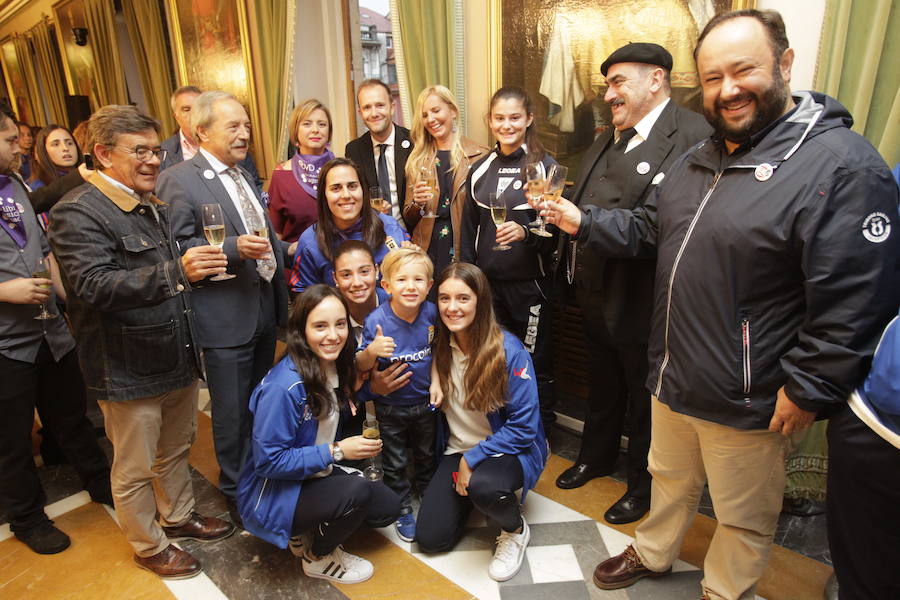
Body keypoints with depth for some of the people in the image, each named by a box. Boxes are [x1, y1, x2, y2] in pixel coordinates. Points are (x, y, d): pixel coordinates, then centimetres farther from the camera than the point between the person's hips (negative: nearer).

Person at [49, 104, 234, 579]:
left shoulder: (153, 207, 14)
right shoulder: (77, 213, -15)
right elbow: (93, 286, -29)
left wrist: (202, 266, 7)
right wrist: (178, 272, -38)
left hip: (177, 357, 8)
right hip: (129, 370, -8)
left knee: (176, 450, 23)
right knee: (135, 469, 12)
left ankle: (179, 516, 44)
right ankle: (148, 545, 33)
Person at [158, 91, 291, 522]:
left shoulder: (244, 175, 15)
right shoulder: (178, 180, -10)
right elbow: (178, 247, -16)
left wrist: (283, 250, 10)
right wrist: (234, 247, -28)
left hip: (265, 306, 8)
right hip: (225, 316, -7)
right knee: (232, 411, 6)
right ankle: (236, 491, 28)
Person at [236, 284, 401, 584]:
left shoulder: (334, 368, -5)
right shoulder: (283, 387, -30)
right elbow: (267, 461, -25)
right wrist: (336, 452, -25)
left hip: (314, 476, 8)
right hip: (272, 494, -8)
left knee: (388, 507, -2)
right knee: (357, 491, -29)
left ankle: (307, 533, 15)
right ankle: (317, 558, 1)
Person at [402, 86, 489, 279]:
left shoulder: (479, 156, -1)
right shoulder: (417, 161, 9)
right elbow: (408, 220, 11)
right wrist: (417, 204, -9)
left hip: (465, 252, -2)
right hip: (427, 254, 2)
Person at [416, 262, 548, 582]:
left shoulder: (508, 350, -22)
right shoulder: (438, 345, -9)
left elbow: (524, 425, -18)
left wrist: (472, 459, -18)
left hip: (510, 449, -4)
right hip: (457, 449, 4)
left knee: (483, 485, -37)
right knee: (430, 538, -6)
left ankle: (516, 530, -2)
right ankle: (470, 498, 25)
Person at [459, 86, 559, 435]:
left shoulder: (544, 167, -4)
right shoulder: (479, 170, 9)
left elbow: (555, 229, -5)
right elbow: (468, 229, 13)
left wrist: (526, 233, -25)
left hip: (530, 284, -4)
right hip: (487, 282, 4)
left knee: (534, 364, 6)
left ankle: (540, 438, 27)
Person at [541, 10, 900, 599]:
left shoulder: (843, 166, -19)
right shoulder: (699, 159, 8)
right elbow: (650, 225, 17)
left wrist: (809, 388, -18)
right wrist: (584, 222, 6)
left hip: (747, 405, -7)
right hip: (673, 381, 7)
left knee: (744, 519, 18)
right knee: (671, 480, 29)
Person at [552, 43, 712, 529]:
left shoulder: (694, 137, -16)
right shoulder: (605, 141, 12)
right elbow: (580, 207, 10)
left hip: (641, 302, -7)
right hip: (595, 294, 8)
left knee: (644, 401, 14)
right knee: (602, 385, 25)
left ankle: (642, 487, 38)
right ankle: (596, 457, 49)